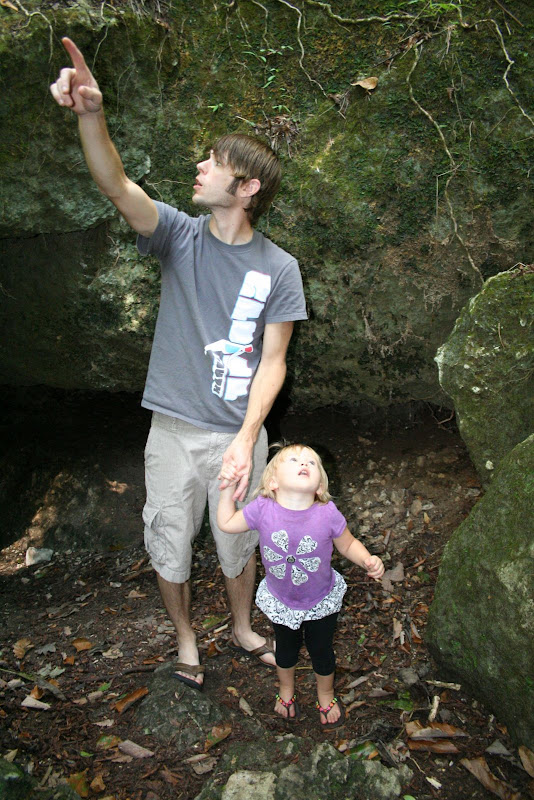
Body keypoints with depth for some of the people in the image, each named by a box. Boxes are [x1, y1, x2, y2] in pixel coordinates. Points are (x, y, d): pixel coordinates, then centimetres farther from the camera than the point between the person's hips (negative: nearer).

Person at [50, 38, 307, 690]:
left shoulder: (278, 269, -7)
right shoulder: (180, 237, -4)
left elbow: (272, 362, -8)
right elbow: (116, 186, -22)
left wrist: (245, 440, -18)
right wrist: (90, 114, -40)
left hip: (238, 433, -1)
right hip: (173, 430, 1)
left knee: (237, 544, 18)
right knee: (169, 544, 15)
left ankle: (242, 629, 47)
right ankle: (185, 640, 42)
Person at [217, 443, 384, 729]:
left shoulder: (328, 515, -28)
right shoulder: (263, 510, -26)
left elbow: (348, 545, -10)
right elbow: (226, 524, -9)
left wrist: (368, 560, -27)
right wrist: (227, 489, -14)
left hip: (321, 601, -1)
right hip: (280, 601, 1)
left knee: (321, 652, 22)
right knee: (286, 649, 26)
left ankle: (326, 696, 54)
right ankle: (286, 689, 59)